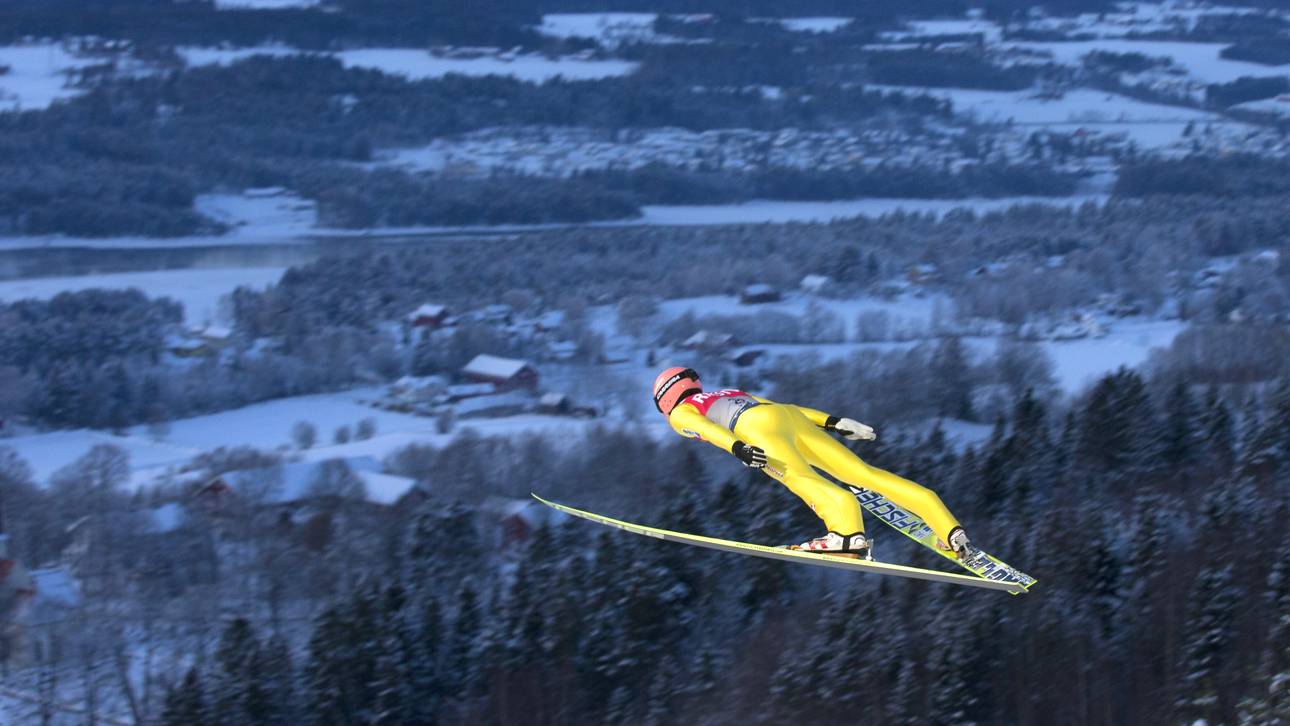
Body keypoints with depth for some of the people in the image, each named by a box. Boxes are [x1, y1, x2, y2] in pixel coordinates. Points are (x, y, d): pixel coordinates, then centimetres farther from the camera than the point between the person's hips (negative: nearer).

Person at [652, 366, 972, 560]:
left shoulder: (680, 412, 22)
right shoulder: (733, 394, 41)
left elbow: (706, 429, -1)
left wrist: (737, 448, -18)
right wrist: (834, 422, 22)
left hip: (759, 428, -6)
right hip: (794, 418, 6)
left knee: (805, 481, -29)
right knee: (865, 473, -4)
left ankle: (848, 534, -59)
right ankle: (951, 532, -16)